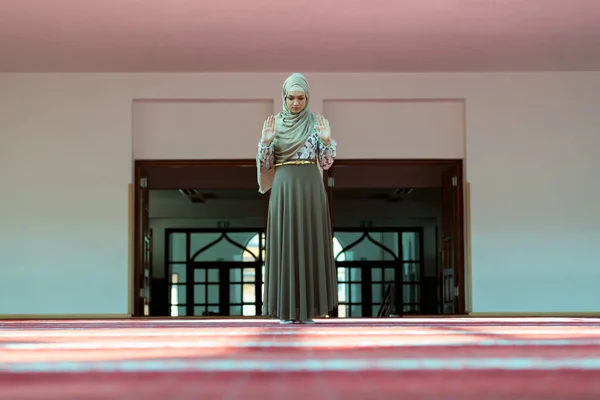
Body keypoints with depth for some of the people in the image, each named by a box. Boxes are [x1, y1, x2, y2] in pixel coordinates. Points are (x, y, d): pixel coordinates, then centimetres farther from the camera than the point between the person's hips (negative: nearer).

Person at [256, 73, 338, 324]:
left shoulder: (317, 123, 6)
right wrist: (266, 142, -13)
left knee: (310, 243, 0)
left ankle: (307, 308, 7)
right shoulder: (273, 124, 6)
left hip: (311, 188, 0)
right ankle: (286, 309, 5)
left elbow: (325, 163, 2)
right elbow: (265, 164, 4)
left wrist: (327, 141, -15)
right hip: (284, 188, 0)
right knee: (284, 243, -1)